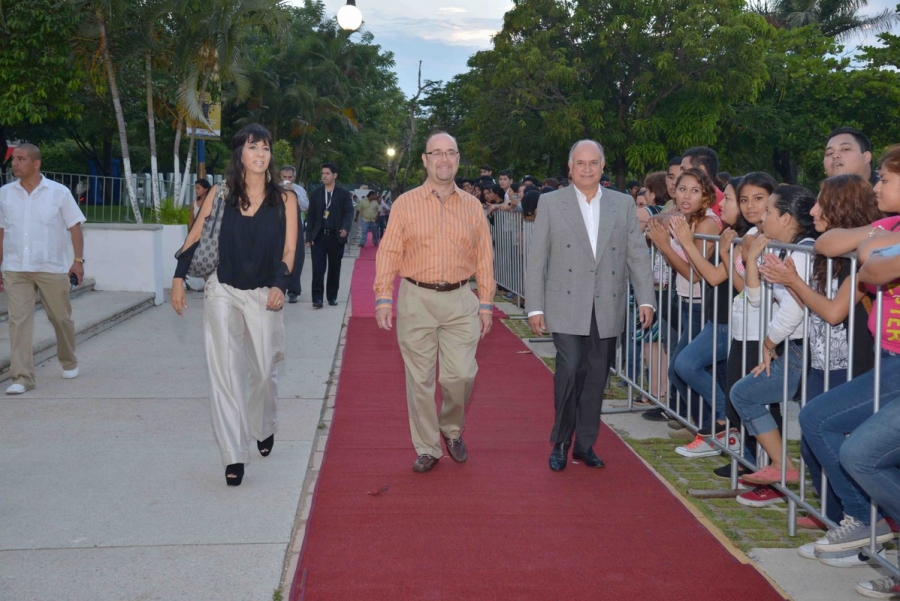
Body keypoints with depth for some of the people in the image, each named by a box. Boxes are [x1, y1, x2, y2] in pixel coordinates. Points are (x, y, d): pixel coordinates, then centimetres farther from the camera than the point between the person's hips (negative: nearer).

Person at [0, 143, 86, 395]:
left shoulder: (59, 192, -2)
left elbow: (74, 227, -1)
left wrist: (78, 260, -10)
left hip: (53, 268, -1)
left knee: (61, 318, 11)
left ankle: (69, 363, 34)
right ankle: (21, 377, -4)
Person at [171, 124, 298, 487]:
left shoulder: (284, 199, 2)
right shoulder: (220, 194, 2)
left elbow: (289, 249, -1)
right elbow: (195, 238, 4)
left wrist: (280, 285, -16)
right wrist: (179, 278, -5)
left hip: (265, 294, 1)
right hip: (223, 291, 0)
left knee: (265, 370, 9)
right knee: (224, 372, -7)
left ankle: (263, 429, 39)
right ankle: (233, 456, -4)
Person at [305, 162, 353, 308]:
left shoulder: (344, 193, 2)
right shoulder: (316, 193, 8)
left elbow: (349, 212, -5)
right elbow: (311, 215, 7)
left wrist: (345, 228, -25)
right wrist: (309, 236, 0)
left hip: (336, 236, -1)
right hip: (319, 236, 1)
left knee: (334, 269, 7)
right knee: (318, 268, -7)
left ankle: (332, 297, 18)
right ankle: (317, 298, -6)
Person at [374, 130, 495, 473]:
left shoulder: (472, 206, 8)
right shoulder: (405, 204, 3)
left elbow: (484, 258, 9)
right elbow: (388, 253, 0)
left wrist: (486, 303, 4)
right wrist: (383, 298, -9)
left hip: (460, 300, 1)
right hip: (416, 299, -1)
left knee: (461, 374, -6)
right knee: (420, 378, 3)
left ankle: (452, 429, 24)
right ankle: (426, 448, 16)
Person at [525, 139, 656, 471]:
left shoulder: (623, 204, 9)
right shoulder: (551, 204, 3)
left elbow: (638, 254, 7)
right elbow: (536, 259, 1)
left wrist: (645, 299, -3)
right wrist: (534, 307, -4)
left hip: (607, 308, 3)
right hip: (567, 307, -3)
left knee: (596, 377, 7)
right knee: (570, 368, -15)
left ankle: (585, 444, 21)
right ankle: (560, 444, 2)